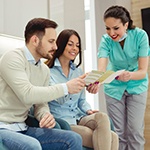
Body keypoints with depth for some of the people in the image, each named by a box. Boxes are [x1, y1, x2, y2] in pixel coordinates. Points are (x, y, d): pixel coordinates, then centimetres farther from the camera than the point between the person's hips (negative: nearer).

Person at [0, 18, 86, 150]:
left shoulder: (45, 70, 10)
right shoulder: (13, 58, -13)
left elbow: (41, 104, 11)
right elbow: (27, 94, -26)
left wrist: (46, 115, -13)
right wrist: (66, 88, -20)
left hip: (23, 128, 7)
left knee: (74, 139, -7)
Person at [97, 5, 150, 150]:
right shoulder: (106, 39, -19)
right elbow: (101, 69, -32)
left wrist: (130, 75, -47)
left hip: (136, 87, -1)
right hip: (114, 88, 1)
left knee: (135, 131, -3)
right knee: (119, 132, 4)